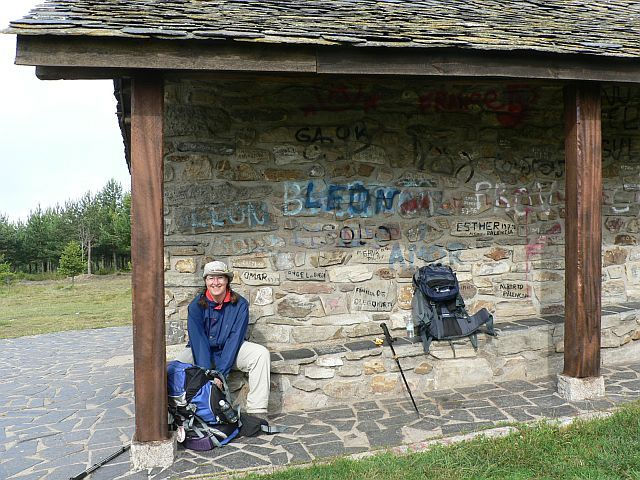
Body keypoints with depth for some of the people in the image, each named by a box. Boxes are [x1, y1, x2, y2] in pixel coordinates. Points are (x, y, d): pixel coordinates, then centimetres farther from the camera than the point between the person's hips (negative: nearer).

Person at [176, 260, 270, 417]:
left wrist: (221, 373, -25)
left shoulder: (240, 304, -13)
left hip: (231, 350, 0)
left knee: (261, 354, -26)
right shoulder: (196, 305, -12)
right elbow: (198, 341, -19)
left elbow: (234, 339, -17)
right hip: (201, 351, 0)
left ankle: (257, 412, -26)